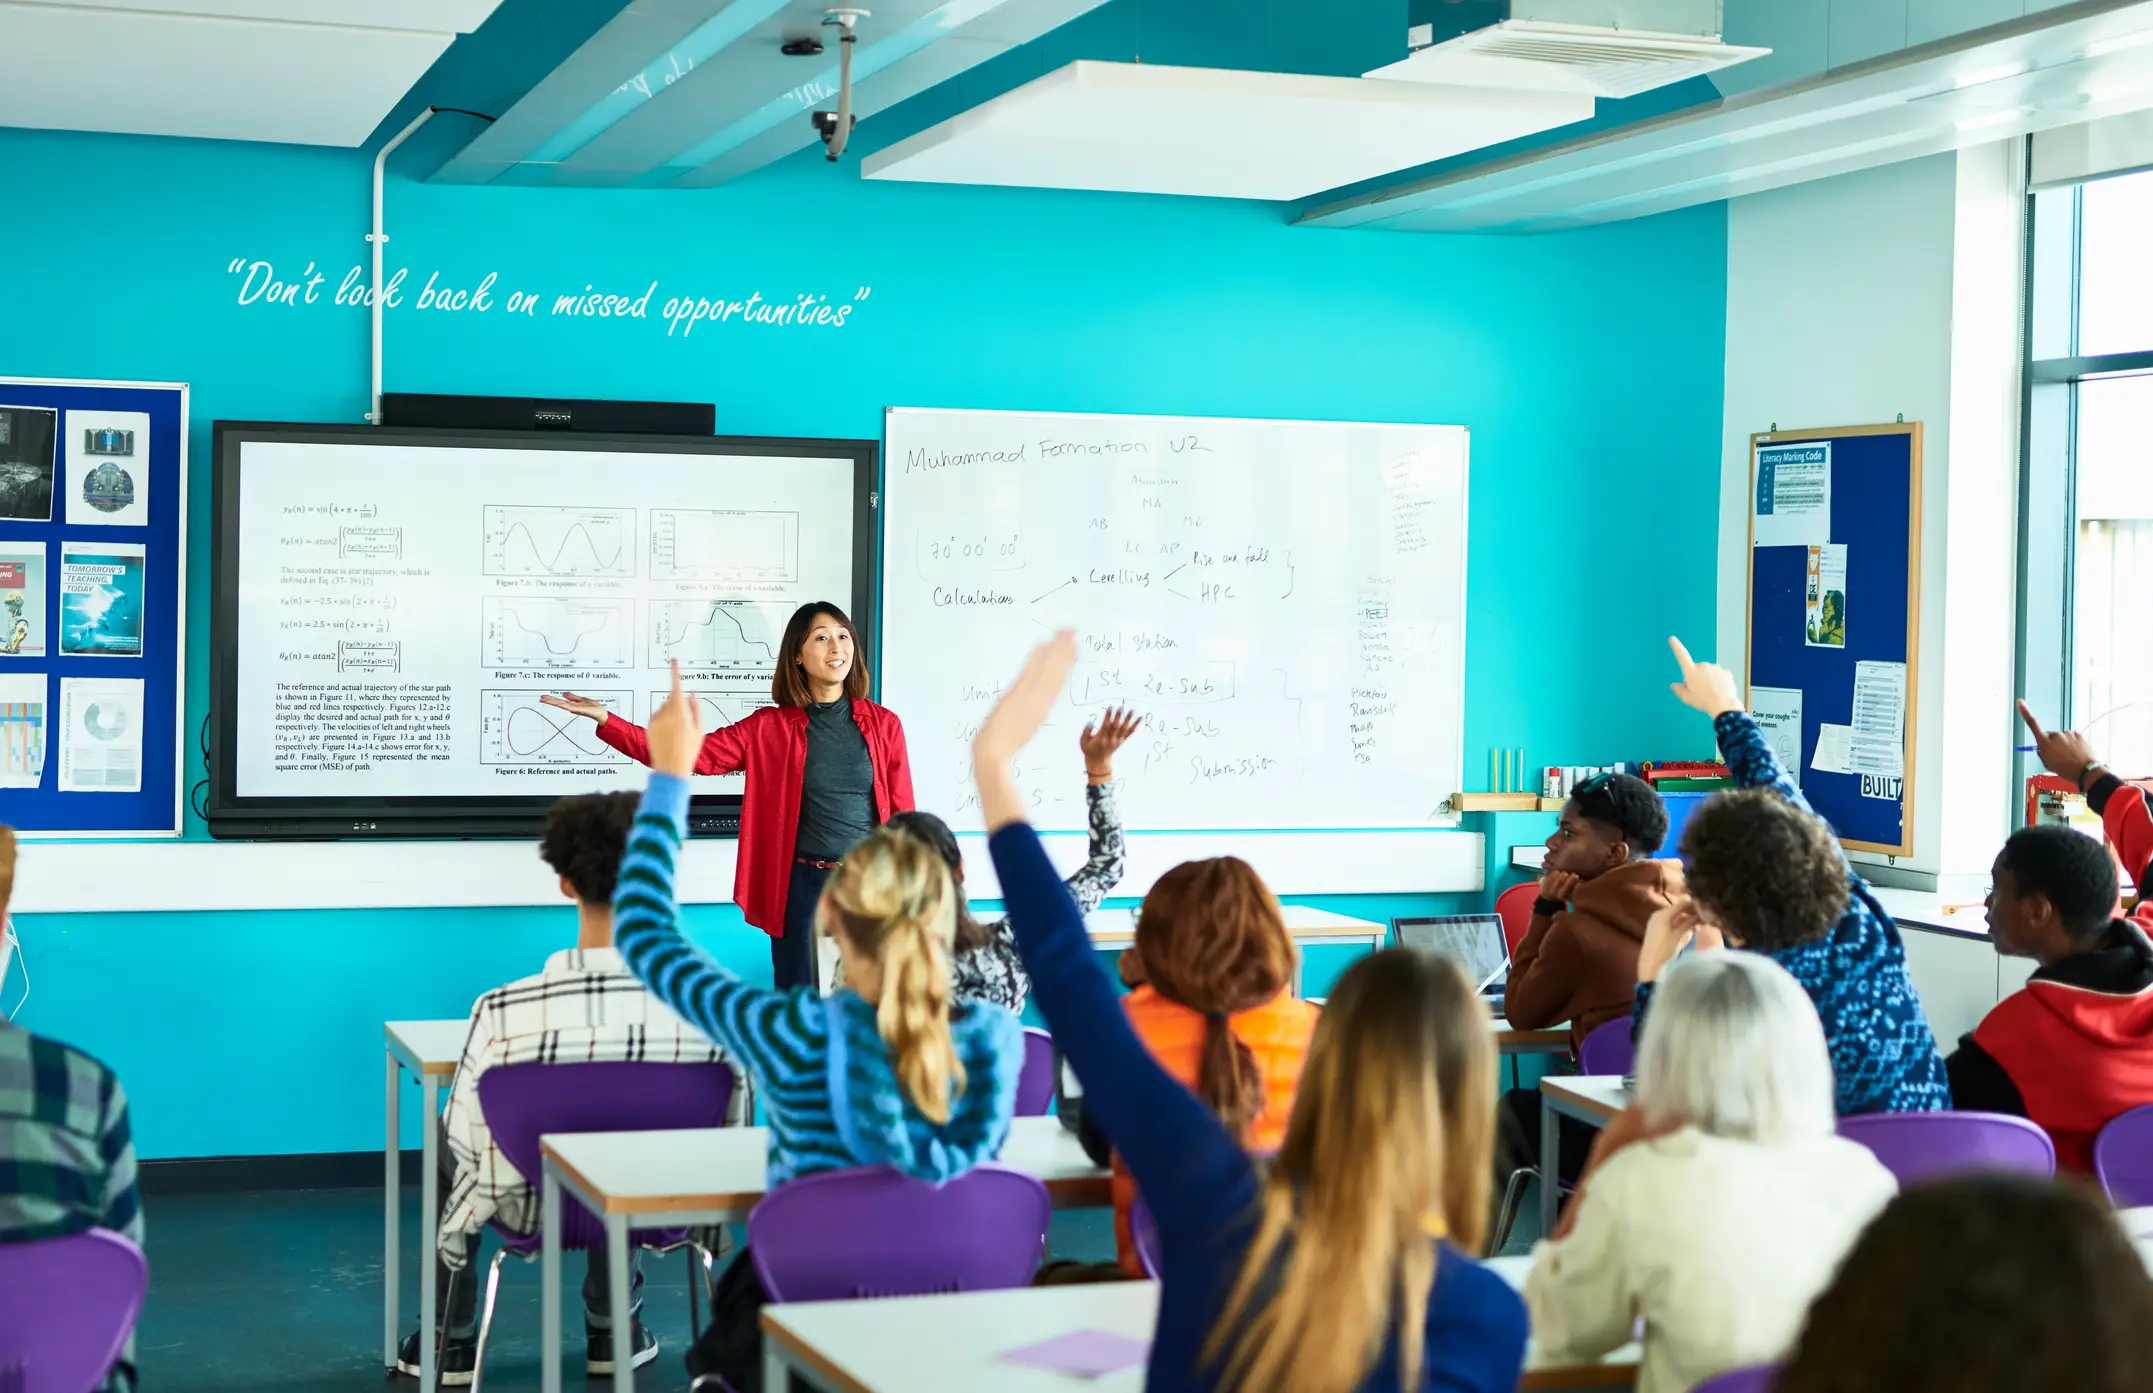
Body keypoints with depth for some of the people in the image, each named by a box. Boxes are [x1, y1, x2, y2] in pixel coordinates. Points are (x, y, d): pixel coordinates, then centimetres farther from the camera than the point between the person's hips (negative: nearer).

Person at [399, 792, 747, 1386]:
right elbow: (729, 1131, -9)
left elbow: (474, 1154, -17)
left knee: (446, 1135, 30)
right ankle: (612, 1329, 41)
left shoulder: (504, 1014, -29)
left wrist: (452, 1237, 5)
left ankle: (451, 1343, 38)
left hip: (535, 1210, -2)